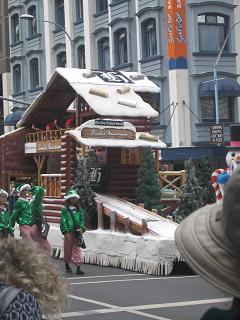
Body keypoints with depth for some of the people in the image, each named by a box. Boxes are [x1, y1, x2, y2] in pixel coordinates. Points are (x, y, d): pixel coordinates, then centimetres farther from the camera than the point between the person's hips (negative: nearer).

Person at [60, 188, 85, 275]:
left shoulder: (79, 209, 9)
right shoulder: (65, 210, -1)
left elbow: (82, 219, 10)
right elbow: (63, 221, -5)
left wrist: (81, 228, -7)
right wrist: (66, 232, -12)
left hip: (77, 232, 2)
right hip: (69, 232, -2)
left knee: (77, 249, -5)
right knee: (68, 249, 9)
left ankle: (78, 268, -8)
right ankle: (67, 265, 28)